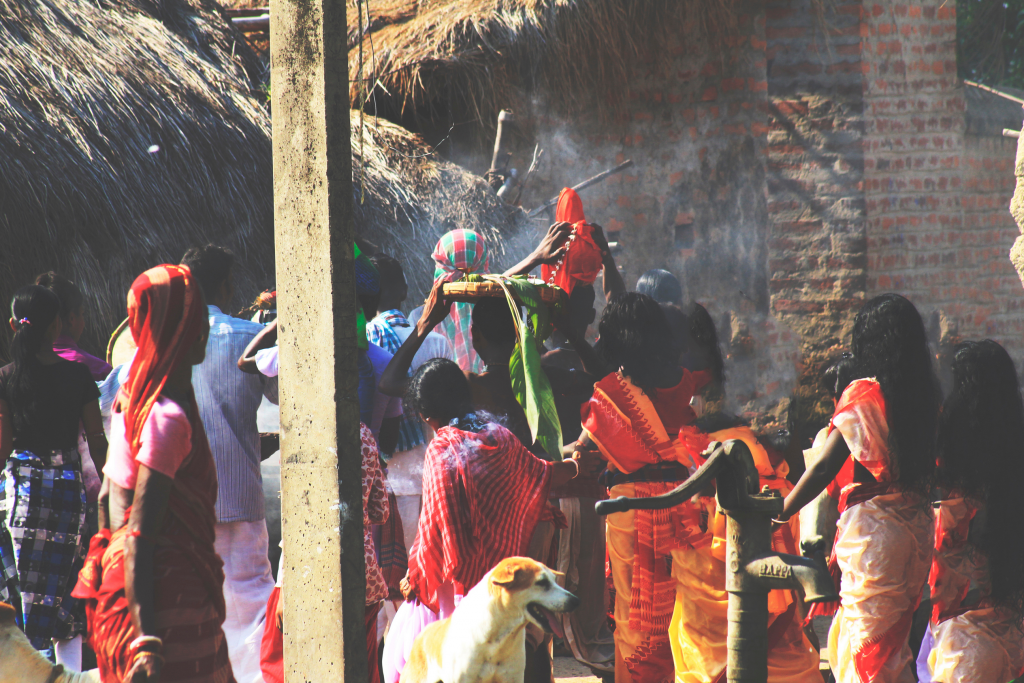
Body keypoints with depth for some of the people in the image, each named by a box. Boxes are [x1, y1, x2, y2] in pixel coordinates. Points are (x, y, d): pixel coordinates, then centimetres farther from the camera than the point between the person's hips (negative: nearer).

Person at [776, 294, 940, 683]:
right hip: (916, 527, 6)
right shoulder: (926, 395, 5)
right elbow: (930, 467, 9)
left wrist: (779, 514, -4)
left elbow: (825, 468, -13)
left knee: (868, 642, 0)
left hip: (872, 524, -6)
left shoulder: (862, 395, -12)